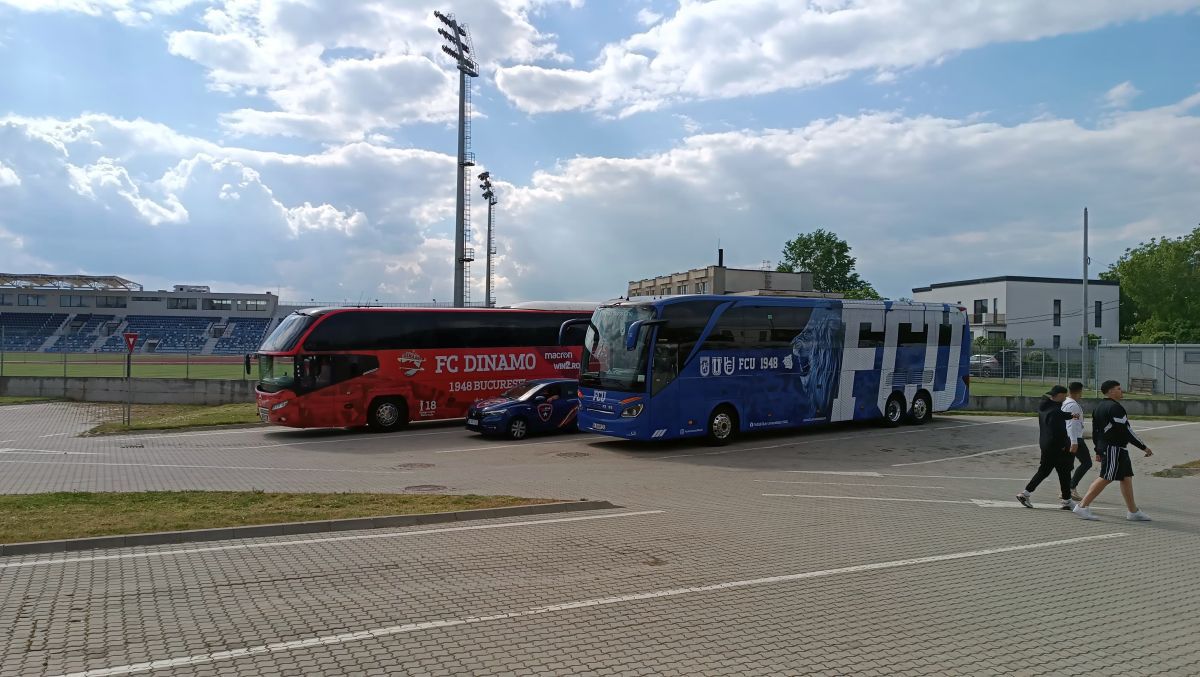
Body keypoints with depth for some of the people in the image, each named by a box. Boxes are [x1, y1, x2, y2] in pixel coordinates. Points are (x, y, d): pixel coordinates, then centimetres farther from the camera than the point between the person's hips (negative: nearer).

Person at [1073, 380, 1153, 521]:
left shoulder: (1099, 407, 15)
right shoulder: (1115, 407, -15)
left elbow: (1095, 432, 18)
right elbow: (1126, 430, -17)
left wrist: (1098, 450, 22)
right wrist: (1144, 447, -11)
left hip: (1104, 446, 10)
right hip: (1114, 448, -10)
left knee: (1126, 477, 13)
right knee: (1106, 478, -9)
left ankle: (1133, 512, 17)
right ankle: (1082, 507, -10)